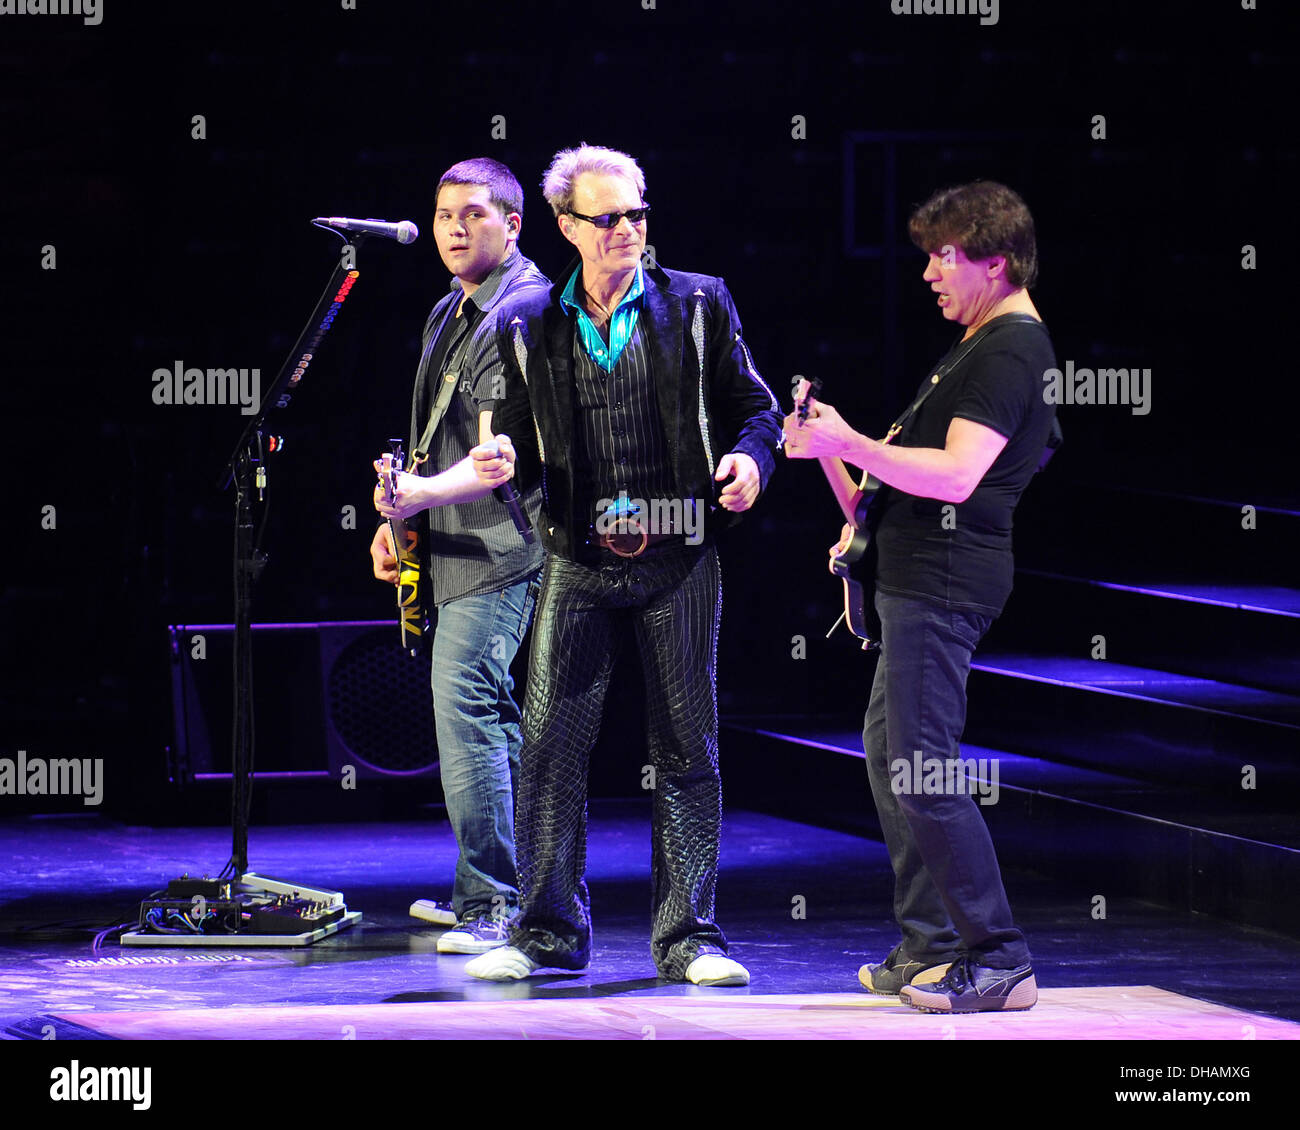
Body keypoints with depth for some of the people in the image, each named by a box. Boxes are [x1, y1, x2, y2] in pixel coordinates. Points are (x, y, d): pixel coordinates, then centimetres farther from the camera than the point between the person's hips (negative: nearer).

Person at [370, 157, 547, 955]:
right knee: (491, 717, 16)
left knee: (466, 712, -17)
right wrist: (398, 519, 17)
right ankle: (516, 890, 25)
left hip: (496, 548, -10)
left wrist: (422, 493, -35)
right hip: (455, 552, 10)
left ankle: (492, 904, -16)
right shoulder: (450, 313, 16)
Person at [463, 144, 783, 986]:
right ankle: (549, 931, 8)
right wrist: (503, 460, -6)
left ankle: (688, 936, 6)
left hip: (679, 560, -1)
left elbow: (755, 406, 8)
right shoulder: (532, 331, 9)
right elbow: (522, 432, 16)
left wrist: (749, 458, -12)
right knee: (551, 744, -2)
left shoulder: (698, 307, 5)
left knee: (686, 749, 1)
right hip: (580, 562, 1)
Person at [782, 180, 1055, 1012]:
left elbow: (956, 474, -24)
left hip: (946, 582, -11)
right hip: (919, 571, 11)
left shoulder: (1010, 351, -14)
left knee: (920, 765, -13)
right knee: (887, 749, 14)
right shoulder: (986, 344, 20)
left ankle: (998, 960, -11)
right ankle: (929, 948, 19)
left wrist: (851, 444, -20)